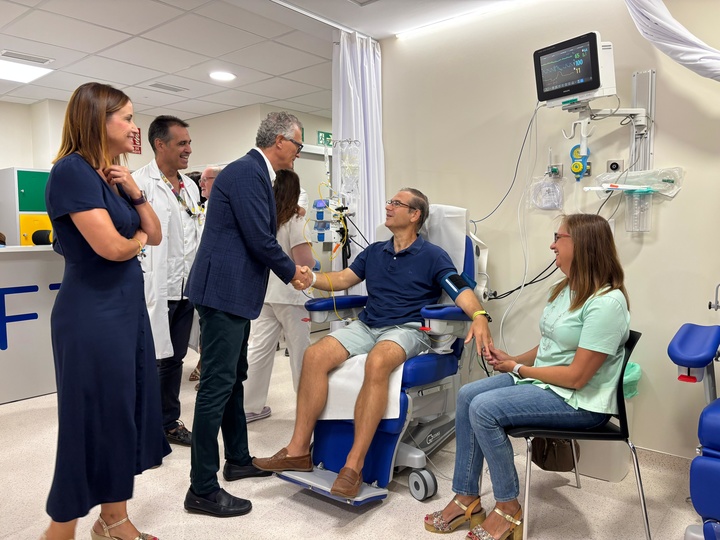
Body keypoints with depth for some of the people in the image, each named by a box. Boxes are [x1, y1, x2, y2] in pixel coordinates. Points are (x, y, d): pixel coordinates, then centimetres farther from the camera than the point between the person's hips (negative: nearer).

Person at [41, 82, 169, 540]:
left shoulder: (113, 176, 11)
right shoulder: (72, 170, -14)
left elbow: (155, 236, 12)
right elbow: (112, 247, -22)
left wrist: (136, 194, -2)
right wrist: (139, 239, -1)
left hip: (128, 307, 9)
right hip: (92, 314, -8)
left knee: (125, 412, 14)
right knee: (91, 419, 3)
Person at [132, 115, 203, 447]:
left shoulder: (191, 187, 13)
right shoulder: (141, 182, -9)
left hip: (185, 287, 7)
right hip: (154, 287, -7)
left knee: (174, 358, 16)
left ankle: (169, 422, 30)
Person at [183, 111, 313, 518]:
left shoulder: (254, 173, 16)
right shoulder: (247, 171, -15)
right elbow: (260, 240, -19)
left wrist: (290, 268, 14)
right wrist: (292, 272, -3)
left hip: (233, 292, 11)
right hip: (225, 291, -11)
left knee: (233, 379, 18)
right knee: (217, 385, -4)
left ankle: (238, 459, 34)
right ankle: (203, 489, 7)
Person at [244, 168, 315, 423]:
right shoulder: (295, 221, -12)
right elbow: (304, 262, -15)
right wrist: (312, 260, 4)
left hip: (262, 292, 6)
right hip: (289, 293, -5)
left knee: (258, 347, 8)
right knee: (300, 350, 6)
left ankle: (250, 406, 15)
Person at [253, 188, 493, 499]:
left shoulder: (432, 256, 3)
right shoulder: (374, 252, 21)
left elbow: (462, 292, -9)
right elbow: (343, 279, 18)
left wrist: (479, 317, -30)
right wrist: (312, 278, -1)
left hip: (407, 329, -5)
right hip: (366, 326, 5)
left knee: (377, 362, -38)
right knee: (314, 355, -21)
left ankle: (354, 465, -33)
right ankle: (298, 450, -15)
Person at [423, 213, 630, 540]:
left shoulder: (606, 302, -22)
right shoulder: (566, 289, 7)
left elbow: (576, 377, -24)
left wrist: (518, 369, -13)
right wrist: (513, 359, -3)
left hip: (579, 401, -9)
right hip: (540, 379, 9)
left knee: (484, 409, -22)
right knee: (467, 395, -6)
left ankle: (509, 510, -3)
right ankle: (466, 499, 4)